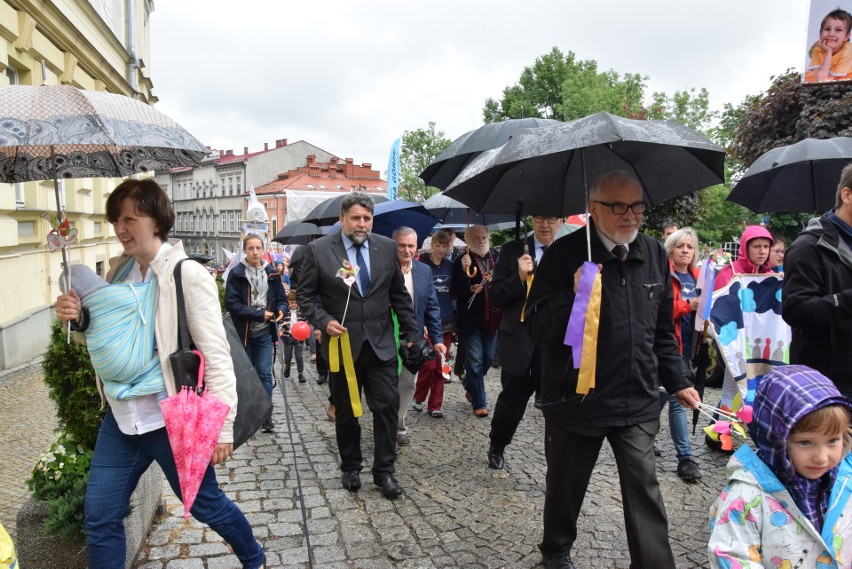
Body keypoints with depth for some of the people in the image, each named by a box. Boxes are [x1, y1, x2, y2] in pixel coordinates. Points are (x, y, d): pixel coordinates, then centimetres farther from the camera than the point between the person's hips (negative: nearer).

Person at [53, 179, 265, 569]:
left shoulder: (188, 275, -16)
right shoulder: (118, 271, 4)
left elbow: (216, 354, -17)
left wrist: (222, 425, -18)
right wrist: (78, 317, -4)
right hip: (122, 418, 6)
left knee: (205, 504, 12)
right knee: (99, 517, 12)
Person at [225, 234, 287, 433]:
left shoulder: (271, 273, 4)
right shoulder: (236, 273, -6)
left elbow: (281, 298, 10)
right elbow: (231, 303, -13)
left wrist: (281, 309, -14)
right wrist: (259, 314, -20)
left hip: (265, 332, 1)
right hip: (244, 332, -1)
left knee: (264, 373, -2)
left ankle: (266, 416, 3)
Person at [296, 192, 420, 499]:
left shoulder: (387, 247, 3)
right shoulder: (318, 250, -5)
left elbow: (399, 294, 8)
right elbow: (305, 294, 1)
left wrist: (411, 332, 7)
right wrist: (324, 321, -14)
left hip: (381, 344, 2)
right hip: (343, 344, -1)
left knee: (388, 406, -1)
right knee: (346, 411, 13)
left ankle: (384, 470, 15)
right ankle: (350, 467, 32)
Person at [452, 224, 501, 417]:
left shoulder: (497, 257, 2)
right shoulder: (462, 262, -9)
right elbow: (456, 292, -13)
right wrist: (466, 275, -28)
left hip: (492, 318, 4)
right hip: (470, 319, -4)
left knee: (488, 358, 16)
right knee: (475, 361, 1)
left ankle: (469, 385, 42)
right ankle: (479, 403, 13)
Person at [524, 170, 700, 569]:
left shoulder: (654, 254, 5)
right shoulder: (565, 254, -12)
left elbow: (663, 330, 15)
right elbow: (536, 329, -14)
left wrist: (676, 380, 13)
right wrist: (572, 296, -30)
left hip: (638, 401, 3)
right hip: (576, 399, -2)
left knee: (644, 489, 2)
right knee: (566, 486, 16)